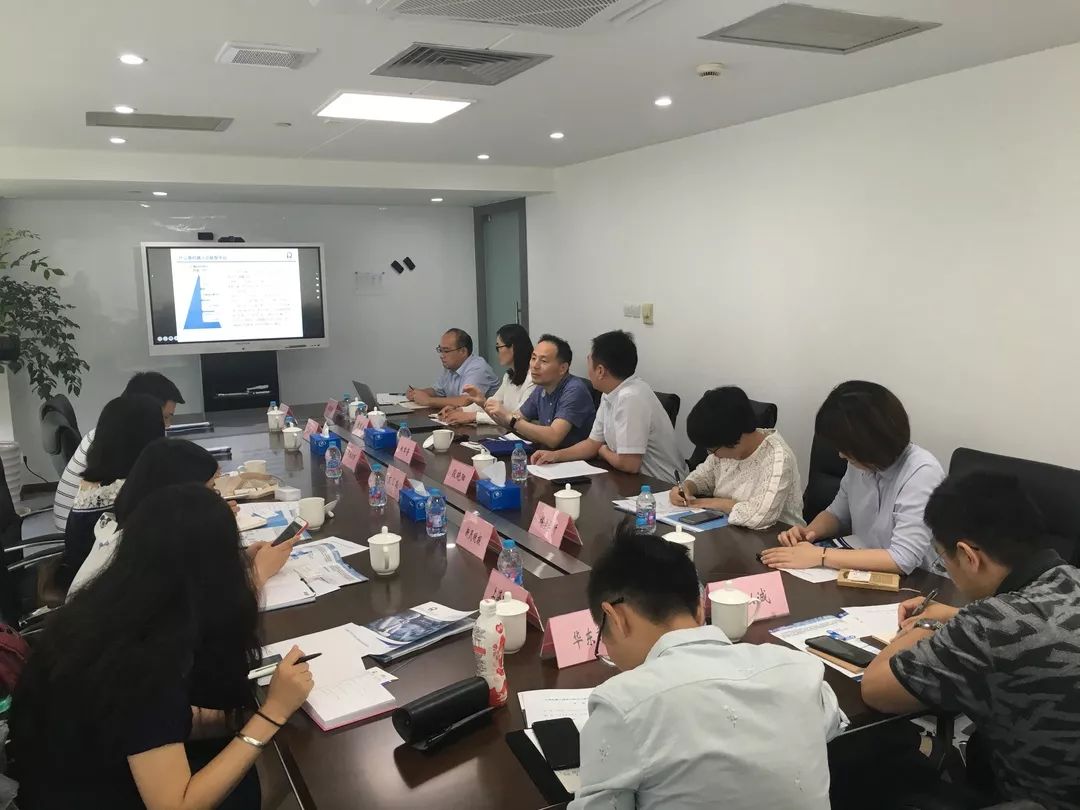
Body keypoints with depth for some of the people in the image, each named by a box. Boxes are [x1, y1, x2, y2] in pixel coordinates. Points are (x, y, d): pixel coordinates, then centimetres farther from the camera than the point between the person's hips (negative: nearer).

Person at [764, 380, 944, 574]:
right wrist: (810, 531, -8)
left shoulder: (921, 472, -22)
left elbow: (903, 560, -27)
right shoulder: (860, 460, -4)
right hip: (862, 565, 6)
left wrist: (820, 557, -28)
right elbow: (838, 513, 13)